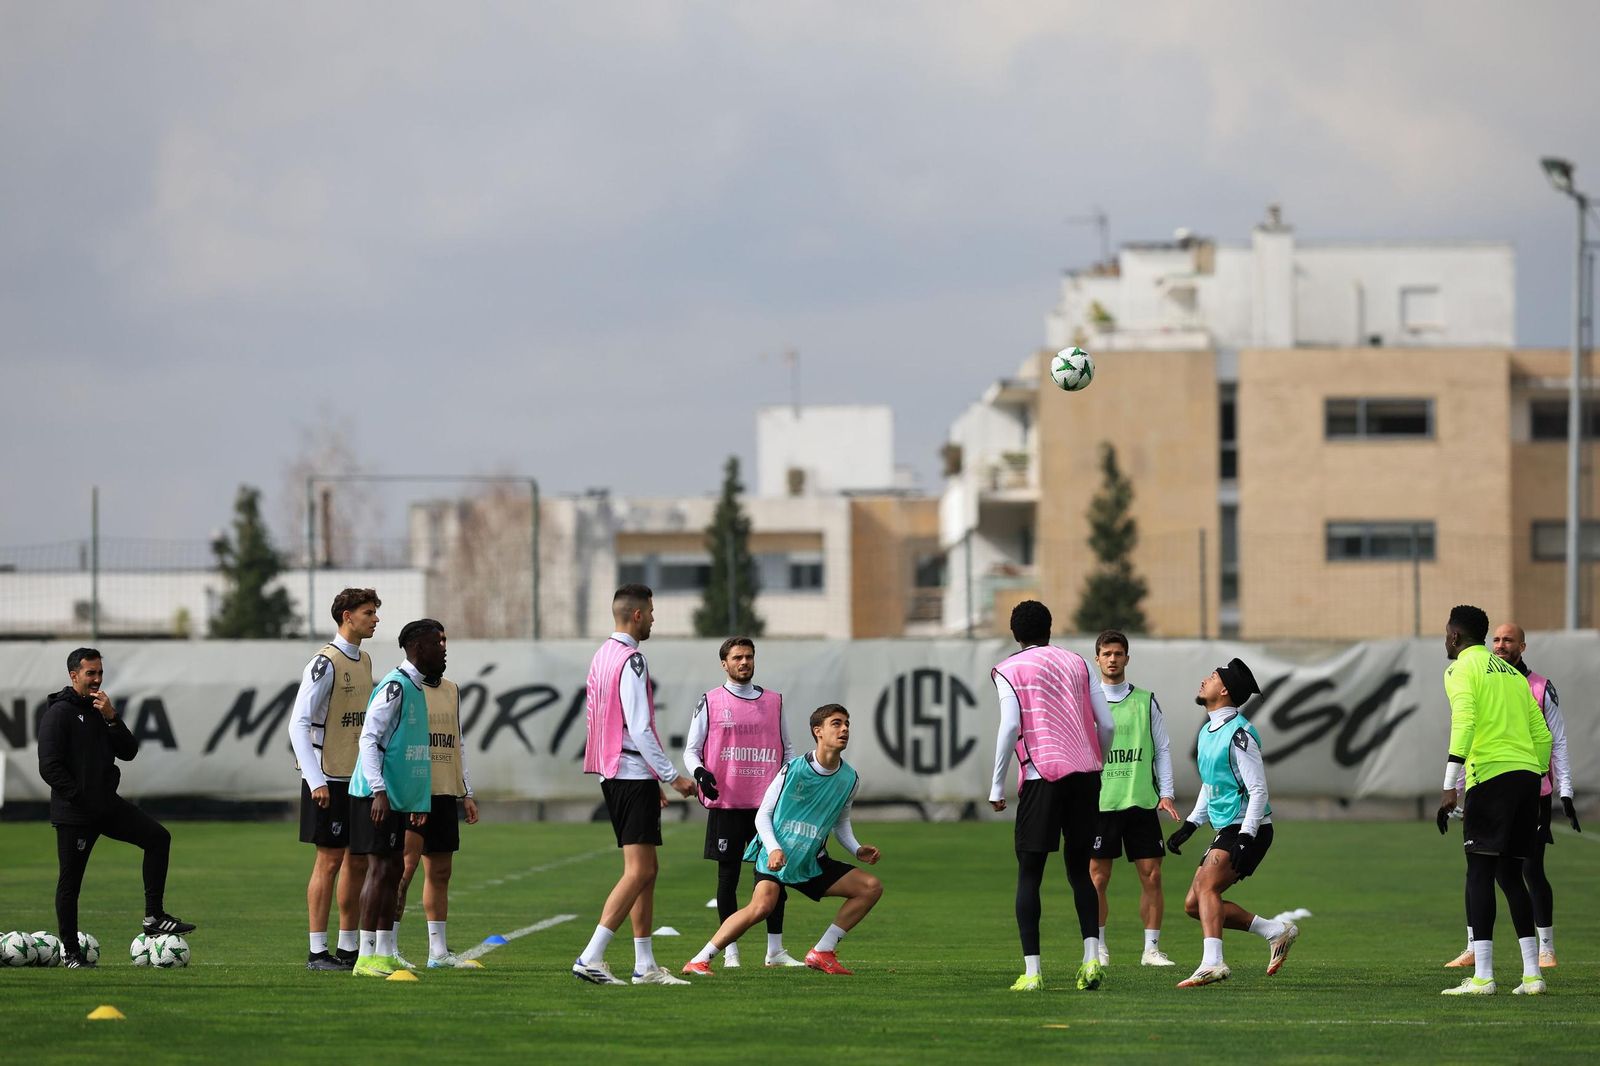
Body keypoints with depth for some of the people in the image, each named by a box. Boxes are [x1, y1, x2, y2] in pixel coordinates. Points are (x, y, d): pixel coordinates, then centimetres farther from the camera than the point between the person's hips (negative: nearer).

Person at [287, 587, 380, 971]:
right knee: (329, 860, -6)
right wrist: (316, 781, -21)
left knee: (358, 860, 9)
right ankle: (318, 951, -2)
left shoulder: (364, 661, 13)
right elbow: (299, 724, -16)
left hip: (359, 778, 8)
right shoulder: (325, 663, -13)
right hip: (329, 779, -8)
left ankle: (349, 948, 15)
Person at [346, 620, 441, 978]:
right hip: (378, 796, -10)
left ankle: (385, 953, 15)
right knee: (380, 869, -9)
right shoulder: (395, 686, -14)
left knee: (393, 870, 10)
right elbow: (368, 739, -19)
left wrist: (419, 802, 23)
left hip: (397, 798, 10)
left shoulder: (417, 688, 16)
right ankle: (366, 957, -8)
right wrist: (379, 790, -25)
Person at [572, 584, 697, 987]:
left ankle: (645, 965, 12)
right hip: (633, 775, -10)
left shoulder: (603, 655, 16)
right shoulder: (631, 661, -14)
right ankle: (591, 958, -18)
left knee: (645, 868, 12)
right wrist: (673, 776, -14)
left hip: (612, 773, 10)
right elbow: (640, 730, -19)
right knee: (639, 870, -11)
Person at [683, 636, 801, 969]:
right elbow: (691, 749, 3)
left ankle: (775, 950, 10)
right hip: (726, 802, -3)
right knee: (728, 874, 2)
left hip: (768, 801, 3)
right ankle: (730, 951, 9)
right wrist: (699, 772, -17)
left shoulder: (773, 701, 12)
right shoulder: (711, 702, 3)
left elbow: (785, 748, 19)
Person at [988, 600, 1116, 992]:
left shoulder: (1009, 671, 4)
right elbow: (1107, 725, 9)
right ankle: (1091, 956, -3)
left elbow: (1010, 727, -8)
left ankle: (1032, 970, -6)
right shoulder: (1076, 663, 15)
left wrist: (997, 786, -2)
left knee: (1029, 875, 3)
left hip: (1041, 775, -4)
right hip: (1085, 775, 4)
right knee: (1079, 869, 14)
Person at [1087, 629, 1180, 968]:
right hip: (1100, 802, -2)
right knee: (1097, 879, -2)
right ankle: (1097, 948, 9)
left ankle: (1151, 948, 5)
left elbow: (1162, 749, 12)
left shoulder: (1146, 701, 10)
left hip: (1141, 801, 2)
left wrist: (1166, 793, 3)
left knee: (1151, 876, -2)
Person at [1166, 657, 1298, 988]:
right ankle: (1277, 931, 10)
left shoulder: (1238, 733, -16)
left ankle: (1212, 963, -37)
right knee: (1194, 905, 5)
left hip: (1248, 829, -10)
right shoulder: (1207, 732, 14)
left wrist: (1246, 838, -26)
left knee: (1206, 885, -26)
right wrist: (1189, 826, 21)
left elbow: (1258, 790, -19)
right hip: (1225, 830, 10)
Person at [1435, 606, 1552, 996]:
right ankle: (1532, 975, 7)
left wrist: (1450, 787, -18)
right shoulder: (1512, 673, 23)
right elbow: (1542, 736, 19)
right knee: (1510, 874, 13)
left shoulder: (1461, 669, 0)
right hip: (1527, 774, 7)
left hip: (1490, 775, -7)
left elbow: (1463, 725, -15)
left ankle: (1482, 977, -14)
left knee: (1480, 872, -6)